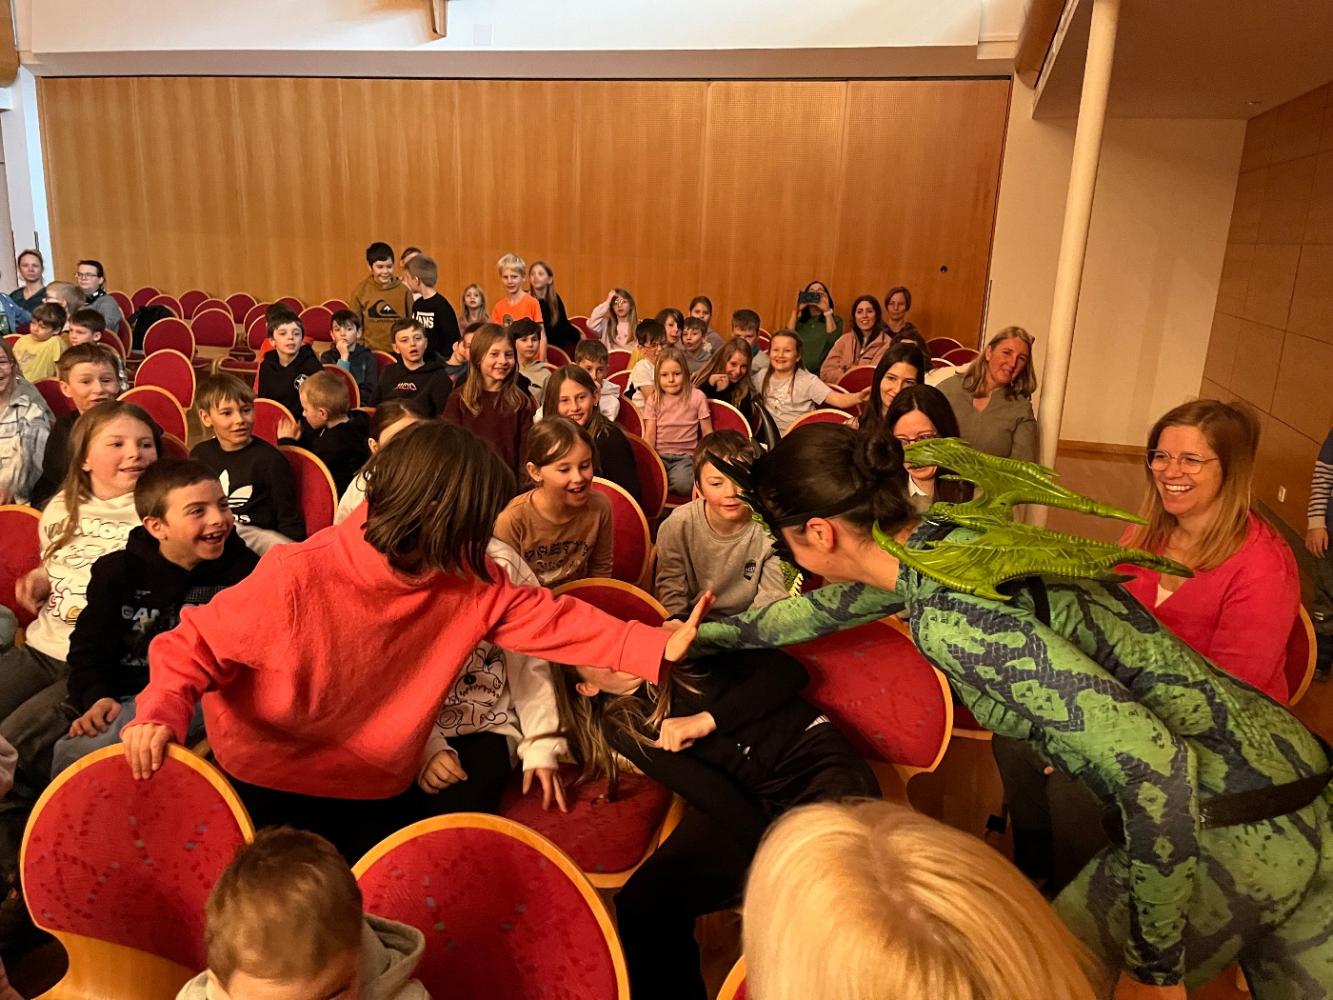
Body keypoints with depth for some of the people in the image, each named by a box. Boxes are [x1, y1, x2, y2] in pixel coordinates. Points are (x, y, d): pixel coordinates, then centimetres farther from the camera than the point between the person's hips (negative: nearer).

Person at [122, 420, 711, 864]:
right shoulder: (297, 578, -28)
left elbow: (549, 619, -10)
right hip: (268, 786, -4)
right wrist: (162, 715, -35)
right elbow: (196, 645, -17)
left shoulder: (470, 583, -14)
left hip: (380, 790, 5)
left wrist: (658, 647, -16)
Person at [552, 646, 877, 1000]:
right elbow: (701, 787, -6)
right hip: (737, 805, 2)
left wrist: (708, 720, -8)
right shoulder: (618, 726, 8)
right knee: (641, 904, -22)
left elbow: (789, 670, 1)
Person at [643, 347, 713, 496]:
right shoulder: (653, 399, 5)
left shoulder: (697, 397, 0)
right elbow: (649, 435, 2)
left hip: (685, 456, -1)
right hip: (659, 455, 1)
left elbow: (707, 433, 4)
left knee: (683, 484, -33)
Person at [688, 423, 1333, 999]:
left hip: (1232, 834, -8)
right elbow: (826, 607, 21)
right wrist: (712, 634, 33)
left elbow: (1155, 766, -29)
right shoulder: (940, 539, 2)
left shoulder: (952, 614, -26)